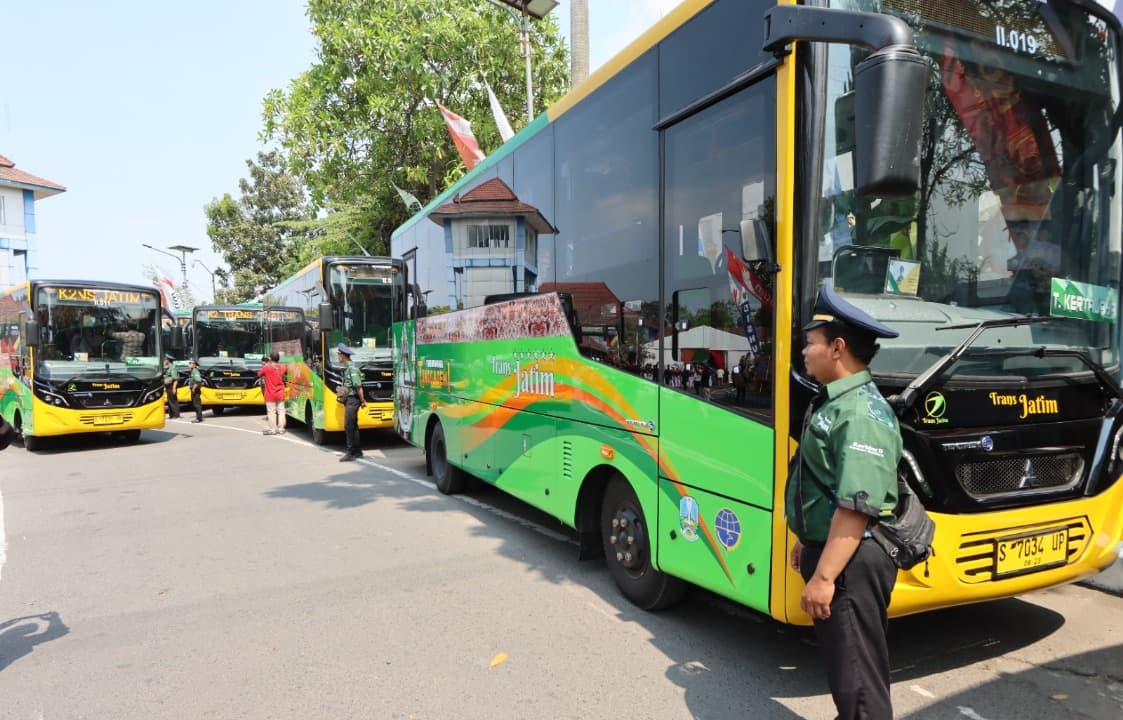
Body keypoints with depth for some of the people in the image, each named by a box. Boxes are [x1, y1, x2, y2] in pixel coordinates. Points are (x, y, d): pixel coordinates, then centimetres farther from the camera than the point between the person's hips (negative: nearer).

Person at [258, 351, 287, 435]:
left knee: (271, 412, 1)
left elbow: (259, 374, 2)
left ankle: (273, 429, 3)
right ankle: (281, 429, 11)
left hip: (270, 395, -4)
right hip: (280, 394, 4)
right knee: (281, 411, 8)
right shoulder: (282, 367, -1)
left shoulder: (266, 367, -13)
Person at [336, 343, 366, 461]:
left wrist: (362, 400, -14)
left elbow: (358, 386, -18)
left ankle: (351, 452, -5)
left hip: (352, 400, -10)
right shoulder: (347, 368, 13)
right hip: (349, 400, 10)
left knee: (348, 427, -8)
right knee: (353, 426, 14)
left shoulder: (352, 368, -17)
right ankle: (358, 451, 21)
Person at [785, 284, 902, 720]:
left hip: (851, 562, -10)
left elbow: (857, 507, -28)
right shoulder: (833, 401, 10)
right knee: (842, 663, 25)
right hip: (828, 550, 10)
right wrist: (807, 543, 24)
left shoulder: (861, 413, -23)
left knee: (857, 675, 3)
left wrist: (824, 576, -27)